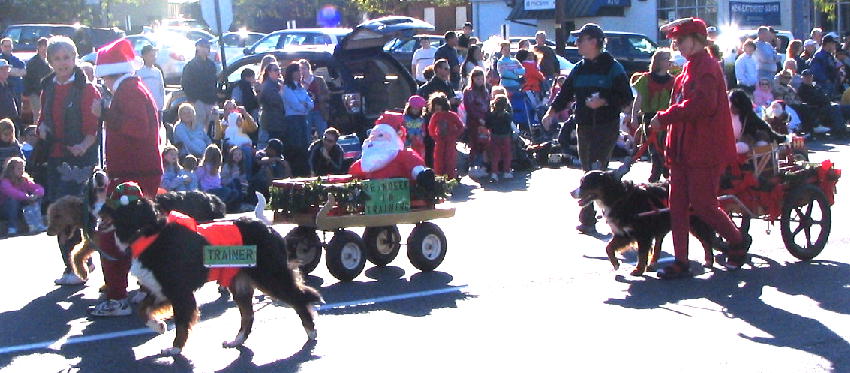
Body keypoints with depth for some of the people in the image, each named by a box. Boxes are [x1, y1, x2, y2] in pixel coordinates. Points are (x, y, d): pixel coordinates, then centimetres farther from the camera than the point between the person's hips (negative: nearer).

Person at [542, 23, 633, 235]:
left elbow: (626, 97, -7)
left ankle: (588, 219, -14)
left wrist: (603, 102, -20)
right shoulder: (579, 69, 14)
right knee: (588, 171, 10)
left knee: (596, 170, -13)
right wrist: (551, 112, 1)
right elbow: (565, 93, 14)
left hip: (607, 127, -6)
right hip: (584, 126, 6)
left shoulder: (612, 67, -4)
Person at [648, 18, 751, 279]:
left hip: (705, 150, -9)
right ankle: (681, 262, 9)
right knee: (678, 205, 5)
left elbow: (701, 104, -27)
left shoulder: (706, 67, -13)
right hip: (683, 150, 9)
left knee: (702, 204, -3)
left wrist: (664, 118, -22)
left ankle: (738, 240, 20)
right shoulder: (690, 68, 17)